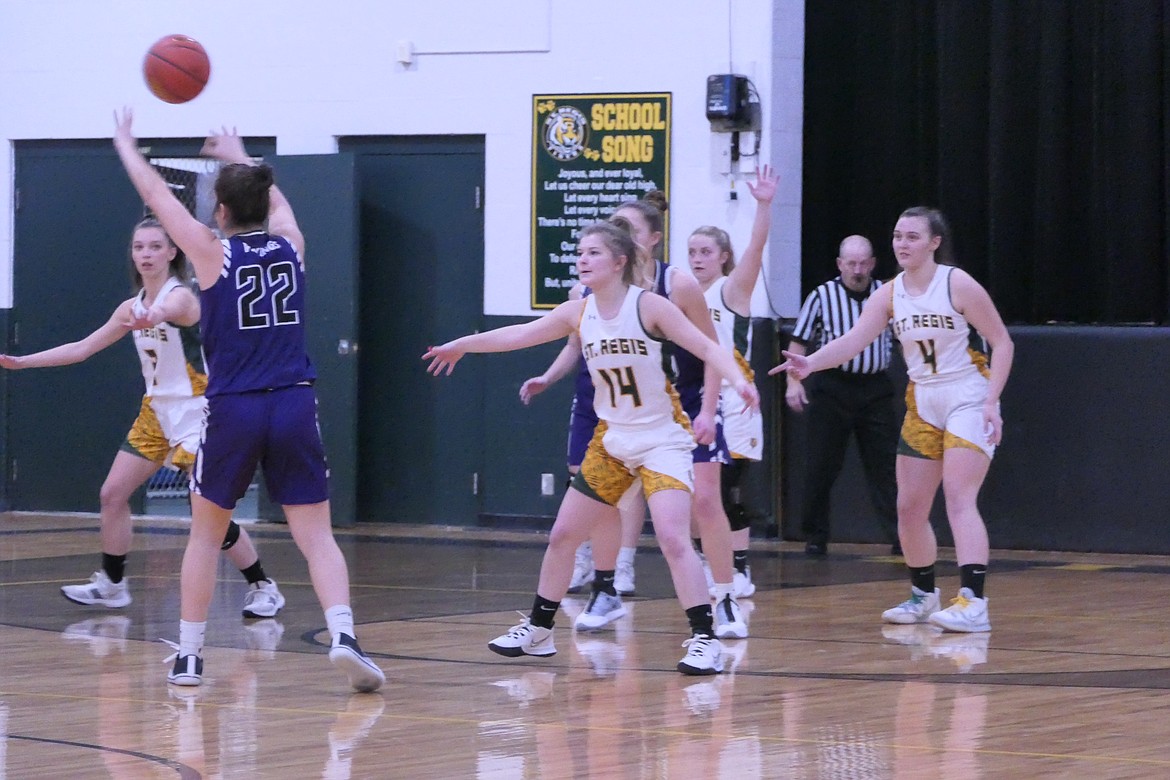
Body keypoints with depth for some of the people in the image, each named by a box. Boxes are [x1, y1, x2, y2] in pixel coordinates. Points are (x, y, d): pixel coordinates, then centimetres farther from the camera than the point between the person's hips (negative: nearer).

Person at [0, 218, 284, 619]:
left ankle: (262, 587, 1)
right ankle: (111, 585, 18)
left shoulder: (181, 296, -16)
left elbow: (167, 310, -43)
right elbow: (82, 348, 14)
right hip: (157, 411, 8)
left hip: (196, 412, -8)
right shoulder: (133, 307, 8)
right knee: (112, 494, 4)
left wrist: (152, 317, -68)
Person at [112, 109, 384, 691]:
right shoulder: (289, 243, 6)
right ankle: (343, 635, -21)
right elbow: (274, 199, 29)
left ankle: (189, 655, 17)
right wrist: (238, 157, 47)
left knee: (206, 534, 15)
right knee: (316, 536, 1)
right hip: (295, 407, 2)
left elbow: (156, 194, 9)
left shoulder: (214, 254, -3)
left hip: (232, 410, -2)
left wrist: (125, 143, 26)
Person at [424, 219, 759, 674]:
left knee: (672, 537, -22)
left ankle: (705, 640, -16)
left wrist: (737, 380, -37)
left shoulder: (648, 307, -15)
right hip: (612, 442, 6)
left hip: (662, 440, -6)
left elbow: (706, 347, -19)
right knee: (563, 535, 10)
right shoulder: (578, 314, 0)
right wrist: (461, 345, 14)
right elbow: (518, 336, 8)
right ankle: (538, 631, 26)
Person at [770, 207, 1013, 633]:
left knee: (959, 498, -19)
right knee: (909, 507, 7)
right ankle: (924, 595, 25)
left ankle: (973, 602, -25)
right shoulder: (890, 294, 2)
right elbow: (853, 340, -11)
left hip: (968, 399, -6)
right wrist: (810, 363, -29)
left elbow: (1002, 343, -7)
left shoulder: (957, 285, -12)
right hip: (922, 405, 6)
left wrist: (991, 402, -16)